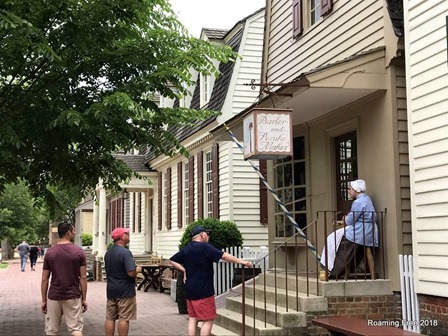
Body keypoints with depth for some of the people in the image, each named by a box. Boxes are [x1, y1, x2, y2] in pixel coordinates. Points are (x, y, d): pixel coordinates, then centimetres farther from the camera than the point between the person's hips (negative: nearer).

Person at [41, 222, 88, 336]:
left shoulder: (50, 252, 0)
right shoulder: (79, 251, -5)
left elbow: (44, 279, 1)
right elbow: (83, 277, -5)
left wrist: (43, 300, 9)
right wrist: (84, 299, 3)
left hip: (54, 297, 1)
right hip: (73, 297, -1)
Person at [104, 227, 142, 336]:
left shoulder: (108, 253, 9)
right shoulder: (125, 252, -18)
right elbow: (131, 273, -23)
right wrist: (138, 269, -5)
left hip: (111, 290, 8)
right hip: (125, 291, -8)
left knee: (110, 318, 10)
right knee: (124, 319, -1)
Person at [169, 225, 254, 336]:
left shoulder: (186, 249, 9)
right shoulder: (205, 247, -13)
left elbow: (173, 260, 17)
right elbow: (224, 256, -17)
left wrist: (184, 270, 11)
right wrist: (241, 261, -13)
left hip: (190, 290, 8)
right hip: (203, 291, -8)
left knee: (193, 318, 12)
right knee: (208, 319, -2)